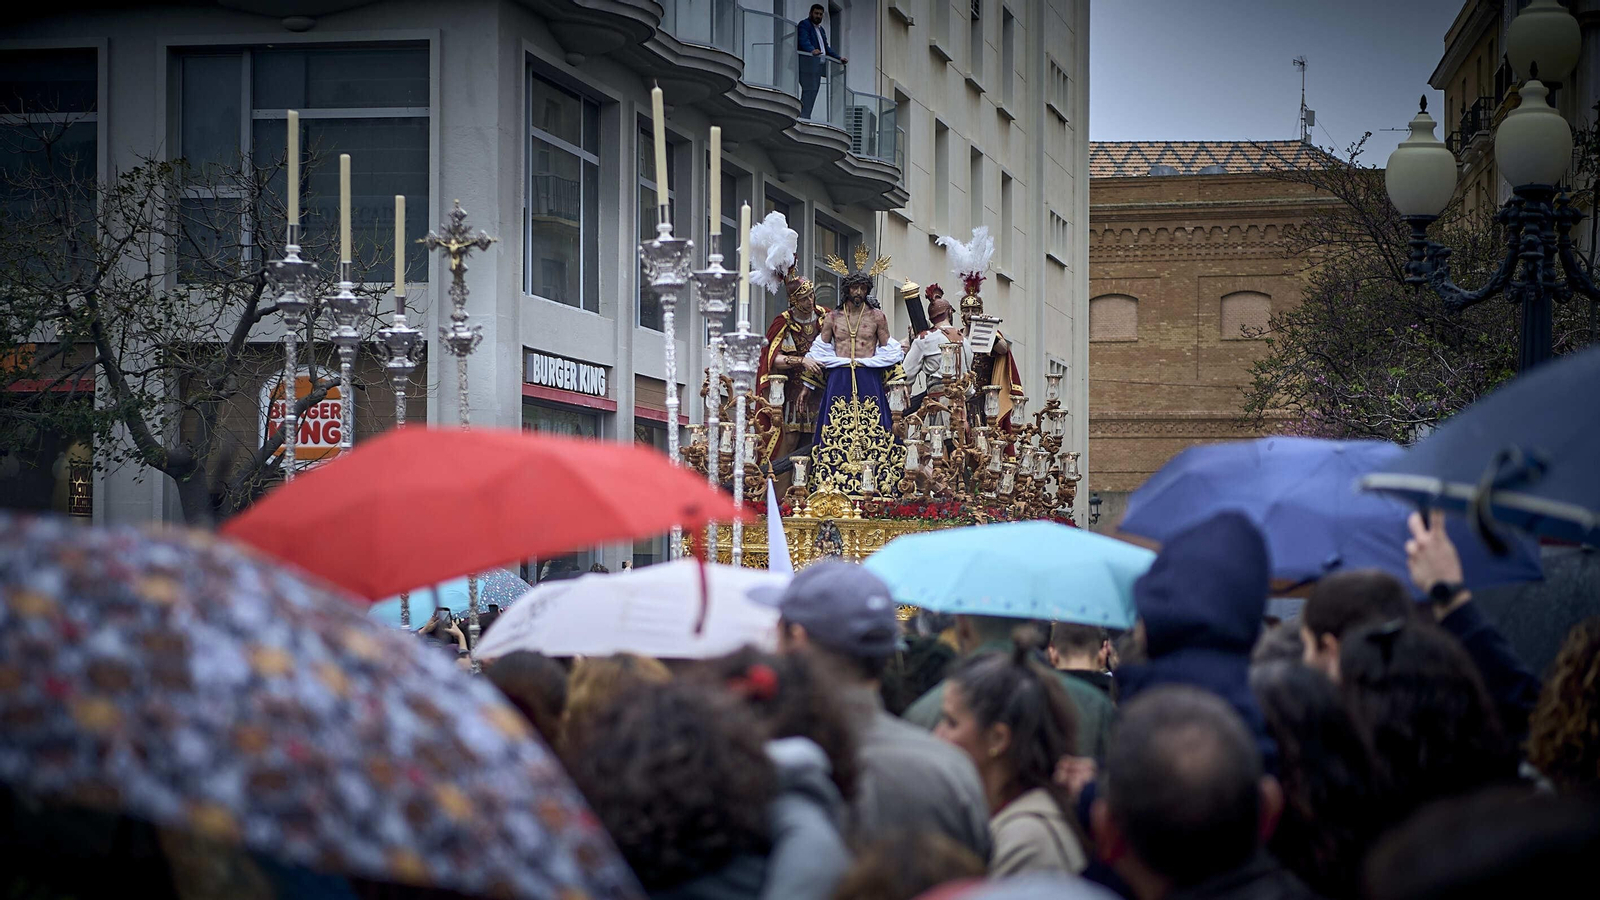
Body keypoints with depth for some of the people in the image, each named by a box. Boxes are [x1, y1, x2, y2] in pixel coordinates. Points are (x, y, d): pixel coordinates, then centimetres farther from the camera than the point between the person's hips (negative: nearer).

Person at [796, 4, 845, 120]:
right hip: (808, 64, -9)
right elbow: (804, 41, -19)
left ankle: (806, 117, 2)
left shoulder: (821, 29, 28)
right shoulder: (804, 24, -1)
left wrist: (838, 58, 23)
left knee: (814, 91, 3)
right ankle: (804, 117, -21)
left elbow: (826, 47, 32)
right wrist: (812, 50, -37)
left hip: (818, 65, 9)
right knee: (809, 90, -16)